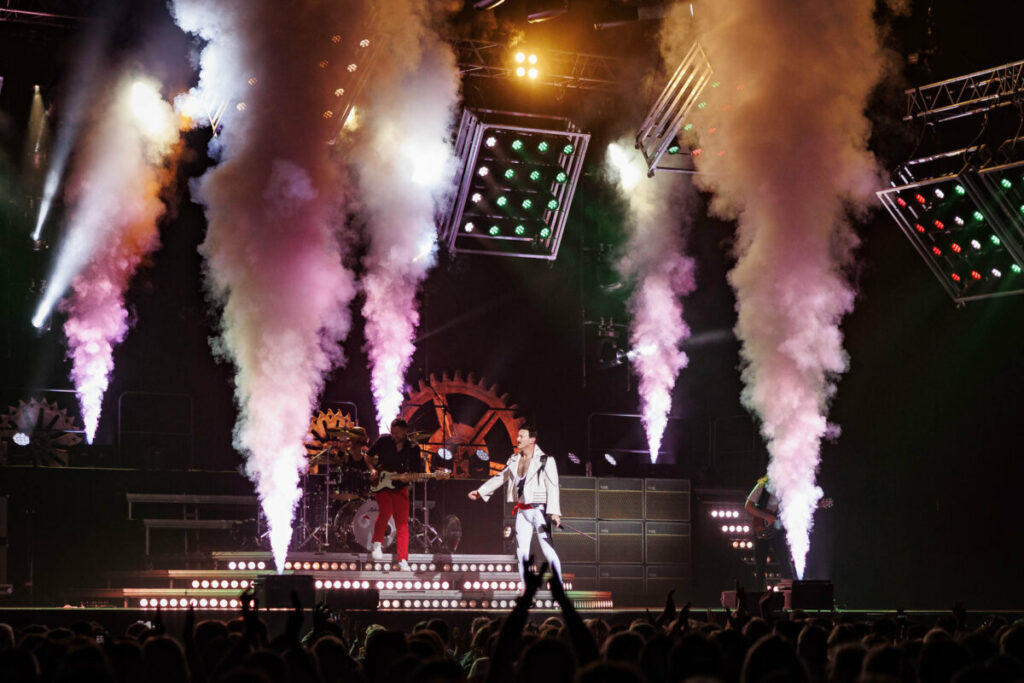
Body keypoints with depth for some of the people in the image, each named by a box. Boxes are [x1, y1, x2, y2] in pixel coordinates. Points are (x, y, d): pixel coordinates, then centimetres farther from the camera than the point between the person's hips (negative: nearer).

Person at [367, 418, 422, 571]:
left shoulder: (413, 448, -1)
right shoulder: (383, 441, -3)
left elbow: (417, 472, 1)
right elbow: (368, 456, 11)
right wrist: (372, 469, -6)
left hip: (400, 487, 2)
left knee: (402, 524, -4)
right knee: (386, 511, -27)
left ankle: (403, 560, -3)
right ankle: (377, 544, -4)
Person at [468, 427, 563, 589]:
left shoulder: (545, 460, -8)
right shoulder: (514, 460, 10)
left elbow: (553, 487, -13)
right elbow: (500, 477, 24)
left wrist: (554, 512, -21)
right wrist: (480, 492, 25)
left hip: (539, 510, -6)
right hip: (522, 511, 7)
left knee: (547, 548, -12)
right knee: (521, 551, 6)